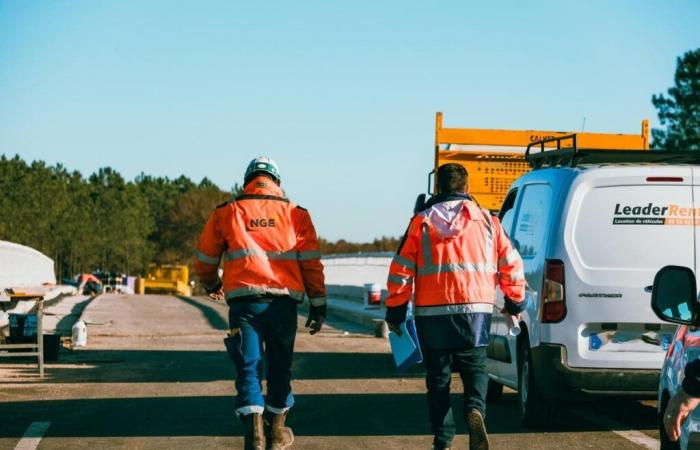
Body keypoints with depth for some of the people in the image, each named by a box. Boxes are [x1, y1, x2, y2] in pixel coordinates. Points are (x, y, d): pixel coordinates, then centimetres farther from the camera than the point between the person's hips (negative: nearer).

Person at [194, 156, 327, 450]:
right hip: (284, 302, 1)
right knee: (279, 367, 16)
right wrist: (318, 305, 8)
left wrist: (212, 285, 38)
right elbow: (311, 262, 4)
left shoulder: (227, 213, 9)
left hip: (244, 301, -1)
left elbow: (205, 258, 18)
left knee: (248, 369, 1)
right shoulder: (295, 214, 9)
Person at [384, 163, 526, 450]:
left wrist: (395, 311, 8)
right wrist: (516, 302, 23)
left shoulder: (422, 221, 3)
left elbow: (401, 269, 1)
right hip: (476, 309, 0)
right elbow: (511, 264, 9)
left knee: (438, 376, 9)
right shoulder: (486, 220, 6)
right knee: (474, 367, 12)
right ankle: (475, 409, -18)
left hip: (431, 312, 0)